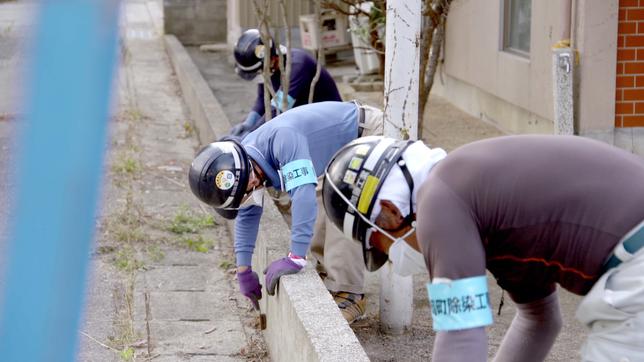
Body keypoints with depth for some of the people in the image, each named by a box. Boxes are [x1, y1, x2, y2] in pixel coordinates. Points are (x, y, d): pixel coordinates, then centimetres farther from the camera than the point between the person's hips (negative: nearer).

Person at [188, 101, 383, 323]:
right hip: (341, 151, 9)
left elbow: (304, 194, -46)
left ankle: (348, 294, -14)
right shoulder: (244, 157, -7)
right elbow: (248, 215, 8)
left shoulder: (282, 138, -37)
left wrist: (296, 258, -44)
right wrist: (243, 271, 10)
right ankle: (329, 278, 20)